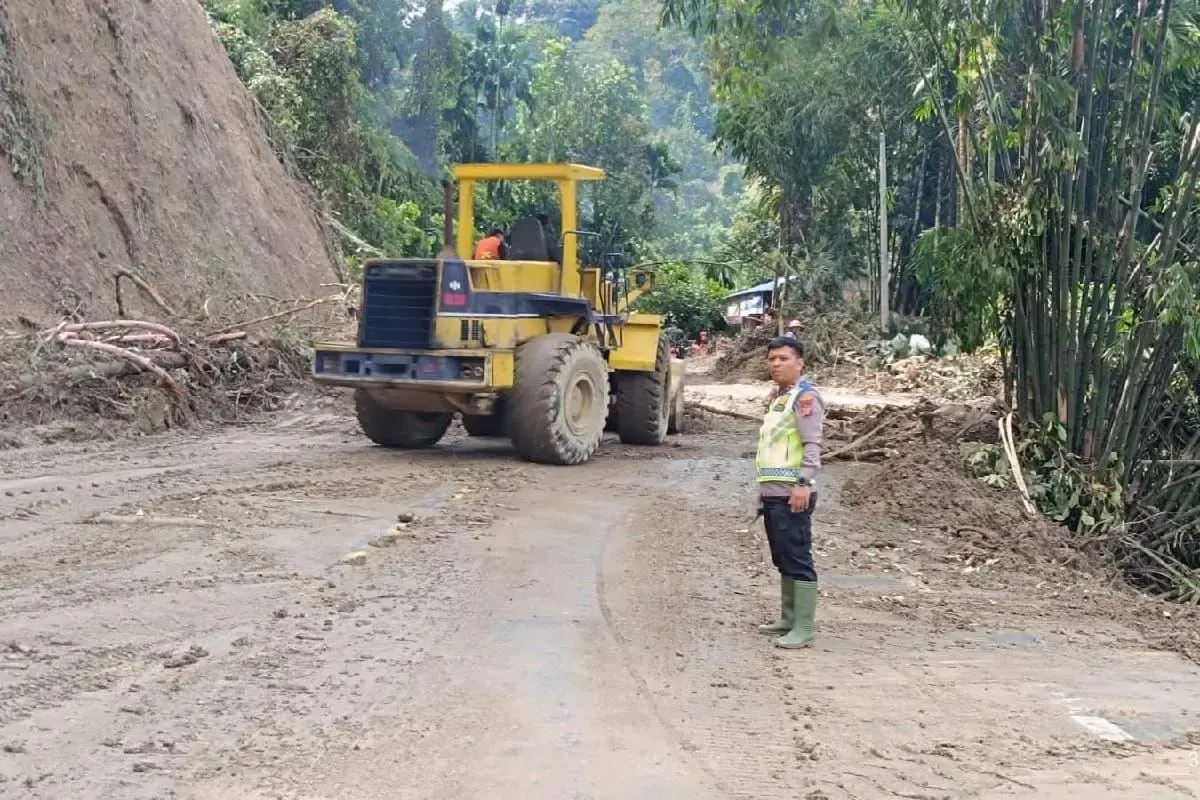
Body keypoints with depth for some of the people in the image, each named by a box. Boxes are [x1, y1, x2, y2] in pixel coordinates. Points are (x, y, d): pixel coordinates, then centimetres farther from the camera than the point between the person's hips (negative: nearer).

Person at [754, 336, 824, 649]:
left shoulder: (804, 396, -9)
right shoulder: (777, 396, 20)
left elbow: (812, 444, -19)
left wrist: (804, 484, -27)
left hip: (792, 494, -10)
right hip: (772, 492, 10)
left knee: (798, 560, -8)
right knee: (783, 561, 15)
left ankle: (803, 629, -6)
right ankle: (788, 619, 24)